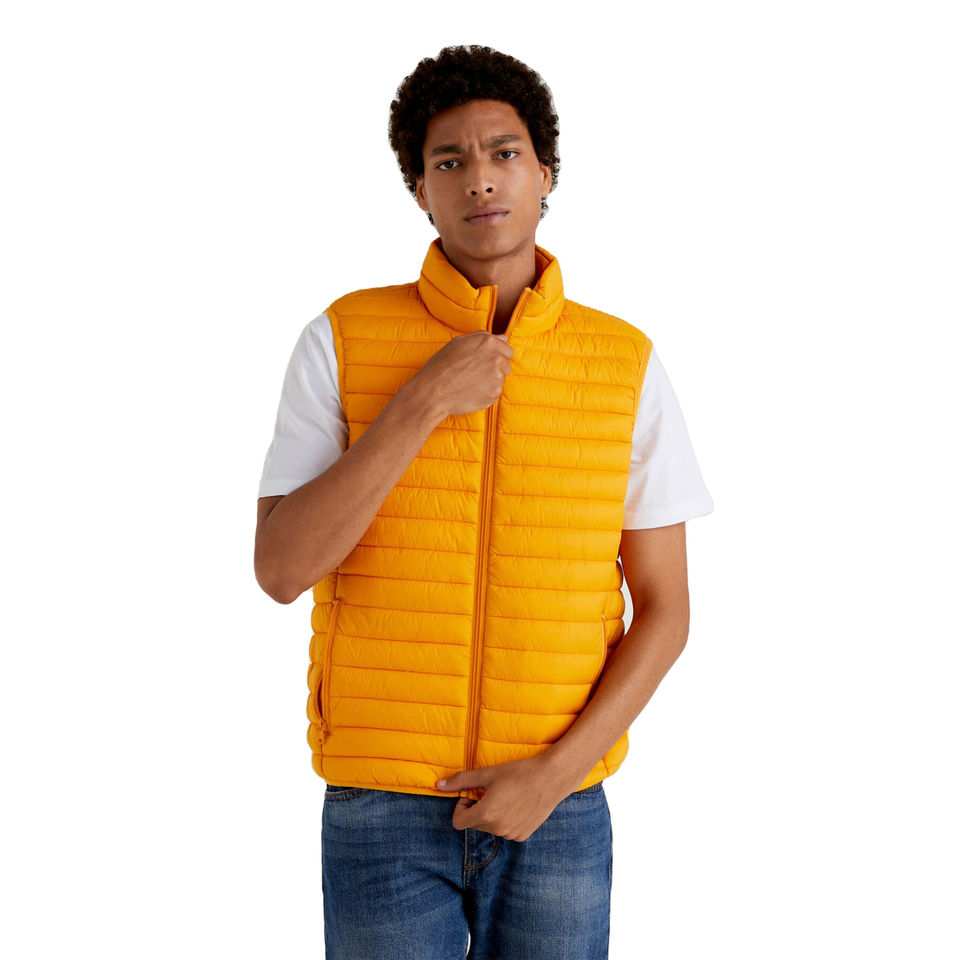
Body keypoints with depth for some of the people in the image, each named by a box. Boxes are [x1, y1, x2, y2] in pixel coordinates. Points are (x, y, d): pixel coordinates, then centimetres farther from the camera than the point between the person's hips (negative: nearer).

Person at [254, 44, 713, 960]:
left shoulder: (627, 365, -2)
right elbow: (280, 570, -14)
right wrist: (423, 403, -22)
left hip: (557, 816, 1)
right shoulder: (341, 342, -5)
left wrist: (558, 771, -13)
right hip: (382, 815, -1)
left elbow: (664, 610, 0)